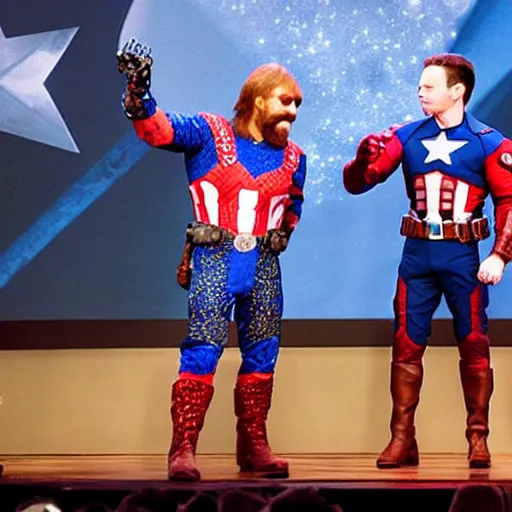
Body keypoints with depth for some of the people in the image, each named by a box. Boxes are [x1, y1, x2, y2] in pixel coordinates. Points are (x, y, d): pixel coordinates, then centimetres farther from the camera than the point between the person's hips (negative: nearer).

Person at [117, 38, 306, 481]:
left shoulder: (293, 159, 13)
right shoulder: (210, 134, -1)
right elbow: (159, 128, -14)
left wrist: (280, 236, 11)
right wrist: (139, 92, -32)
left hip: (264, 265, 5)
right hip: (214, 260, -5)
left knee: (262, 355, 6)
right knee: (202, 349, -12)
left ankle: (253, 445, 16)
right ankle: (183, 449, -11)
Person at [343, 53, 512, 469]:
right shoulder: (407, 137, 5)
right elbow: (357, 183, 2)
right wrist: (364, 157, -20)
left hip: (462, 255, -3)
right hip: (417, 252, 3)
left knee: (473, 344, 3)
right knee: (407, 344, 2)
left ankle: (478, 438, 12)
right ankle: (402, 438, 8)